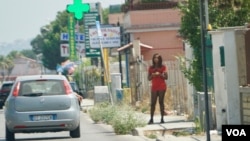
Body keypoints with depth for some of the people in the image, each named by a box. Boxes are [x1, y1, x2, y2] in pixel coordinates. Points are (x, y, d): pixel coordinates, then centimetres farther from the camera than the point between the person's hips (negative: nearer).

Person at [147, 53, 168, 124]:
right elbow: (149, 78, 8)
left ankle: (162, 118, 0)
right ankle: (151, 119, -4)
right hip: (154, 87, 2)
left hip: (162, 87, -2)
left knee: (161, 102, -1)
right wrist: (152, 75, -12)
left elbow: (166, 77, 0)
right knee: (153, 103, -3)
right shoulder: (151, 68, 9)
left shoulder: (163, 67, 4)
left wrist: (160, 74, -15)